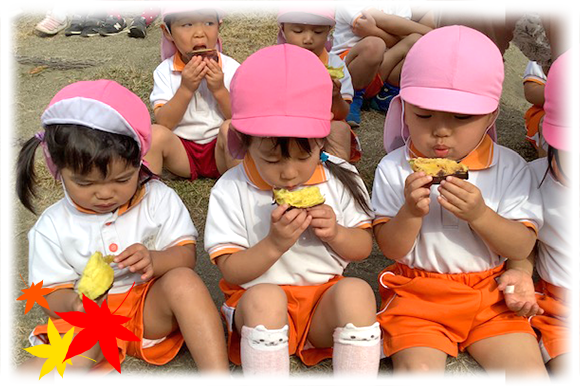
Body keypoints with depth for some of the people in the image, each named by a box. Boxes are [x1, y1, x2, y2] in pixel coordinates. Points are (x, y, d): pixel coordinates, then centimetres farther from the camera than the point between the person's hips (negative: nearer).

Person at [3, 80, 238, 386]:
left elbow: (186, 255, -5)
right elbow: (52, 296, -3)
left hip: (152, 304, 2)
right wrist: (76, 302, -27)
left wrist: (155, 261, -28)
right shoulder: (52, 228, -3)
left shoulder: (159, 199, -3)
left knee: (183, 281, -31)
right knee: (72, 358, -35)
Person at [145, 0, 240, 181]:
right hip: (181, 150, 1)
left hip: (220, 153, 0)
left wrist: (220, 90, -20)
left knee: (230, 128, -30)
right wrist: (185, 89, -23)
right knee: (154, 134, -27)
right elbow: (164, 124, -11)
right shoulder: (164, 72, -3)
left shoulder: (231, 68, -4)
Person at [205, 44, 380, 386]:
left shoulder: (340, 178, -1)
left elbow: (364, 247, 5)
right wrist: (274, 244, -25)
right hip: (259, 306, -1)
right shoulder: (231, 191, -7)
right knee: (264, 297, -35)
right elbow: (231, 270, -8)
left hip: (326, 298, 2)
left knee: (356, 291, -30)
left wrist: (335, 233, -17)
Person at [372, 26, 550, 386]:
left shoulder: (510, 168, -3)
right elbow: (391, 249, -4)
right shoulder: (394, 169, -5)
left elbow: (523, 247, -5)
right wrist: (411, 212, -24)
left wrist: (480, 214, -23)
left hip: (491, 294, 2)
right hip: (418, 293, -1)